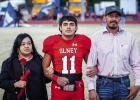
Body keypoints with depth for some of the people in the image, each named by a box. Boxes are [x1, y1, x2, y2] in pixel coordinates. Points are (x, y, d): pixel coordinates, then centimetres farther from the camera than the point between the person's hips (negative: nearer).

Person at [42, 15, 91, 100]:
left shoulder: (82, 41, 3)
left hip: (77, 87, 1)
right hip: (58, 88, -1)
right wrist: (56, 78, -13)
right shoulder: (52, 42, -1)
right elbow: (45, 68, 4)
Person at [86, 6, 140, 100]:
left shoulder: (129, 37, 5)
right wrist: (91, 89, -8)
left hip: (124, 84, 2)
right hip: (104, 84, -2)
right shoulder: (97, 37, 0)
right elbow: (91, 65, -2)